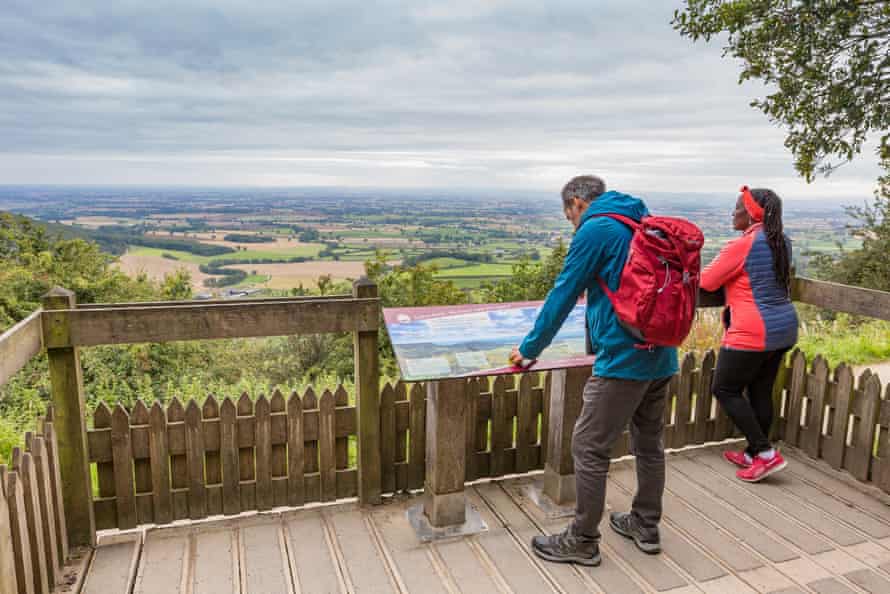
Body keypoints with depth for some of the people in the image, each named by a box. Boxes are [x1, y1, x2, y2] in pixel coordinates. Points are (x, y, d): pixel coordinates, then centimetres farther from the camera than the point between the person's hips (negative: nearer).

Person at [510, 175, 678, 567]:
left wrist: (530, 348, 4)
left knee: (589, 448, 1)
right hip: (661, 356, 9)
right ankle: (646, 526, 34)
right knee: (649, 443, 19)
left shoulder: (595, 230, -8)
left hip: (624, 359, -9)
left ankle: (582, 541, 11)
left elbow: (563, 295, -7)